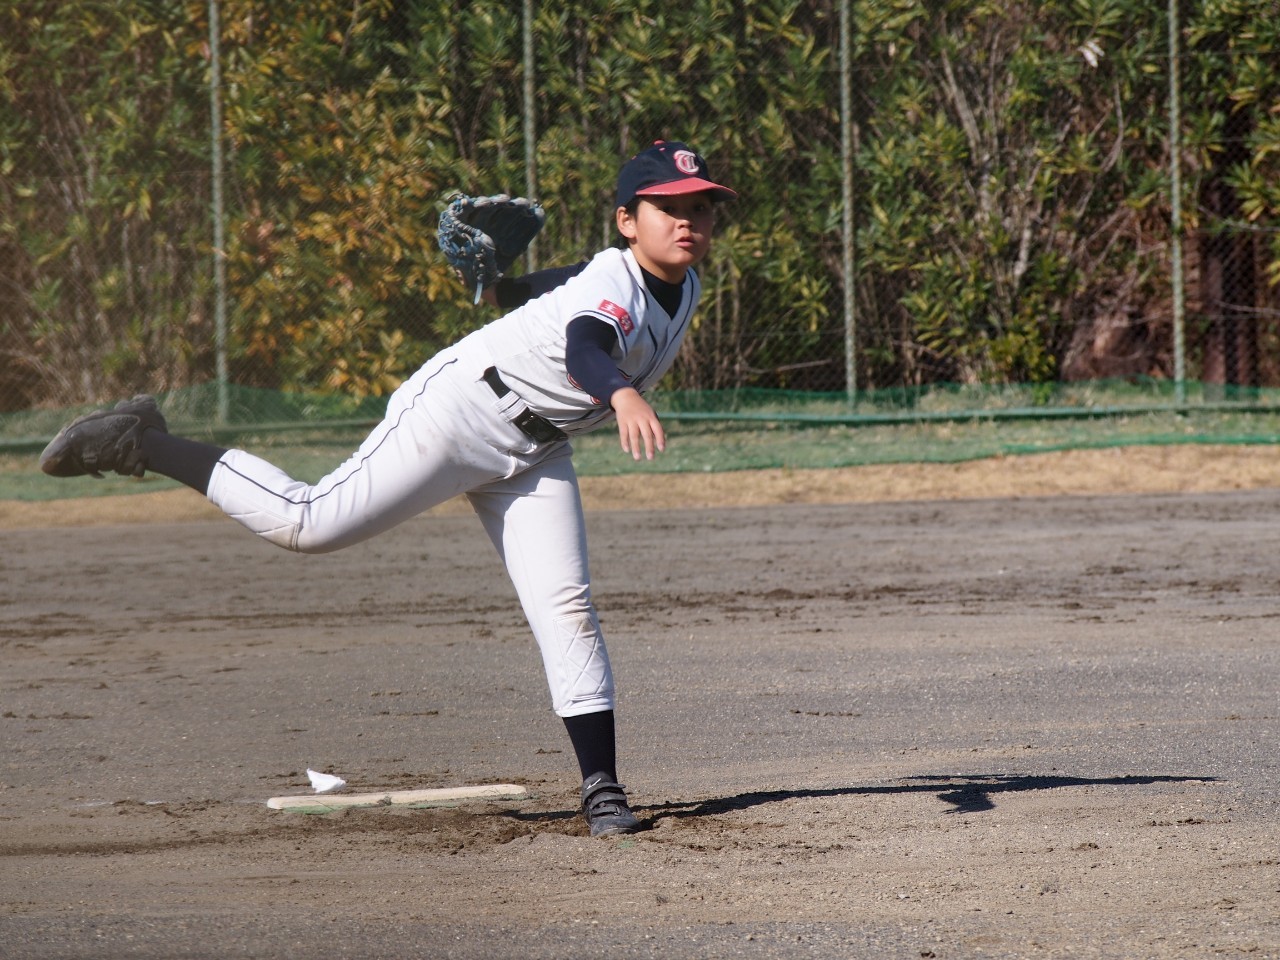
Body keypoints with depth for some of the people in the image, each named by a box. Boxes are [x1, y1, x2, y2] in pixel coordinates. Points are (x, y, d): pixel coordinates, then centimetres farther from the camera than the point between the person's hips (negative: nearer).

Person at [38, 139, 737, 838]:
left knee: (566, 607, -4)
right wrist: (622, 393, -64)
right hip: (460, 409, -8)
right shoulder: (614, 279, -20)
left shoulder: (684, 288, 7)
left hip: (534, 452, 8)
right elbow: (584, 345, -47)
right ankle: (141, 444, -1)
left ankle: (601, 789, -3)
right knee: (308, 523, -14)